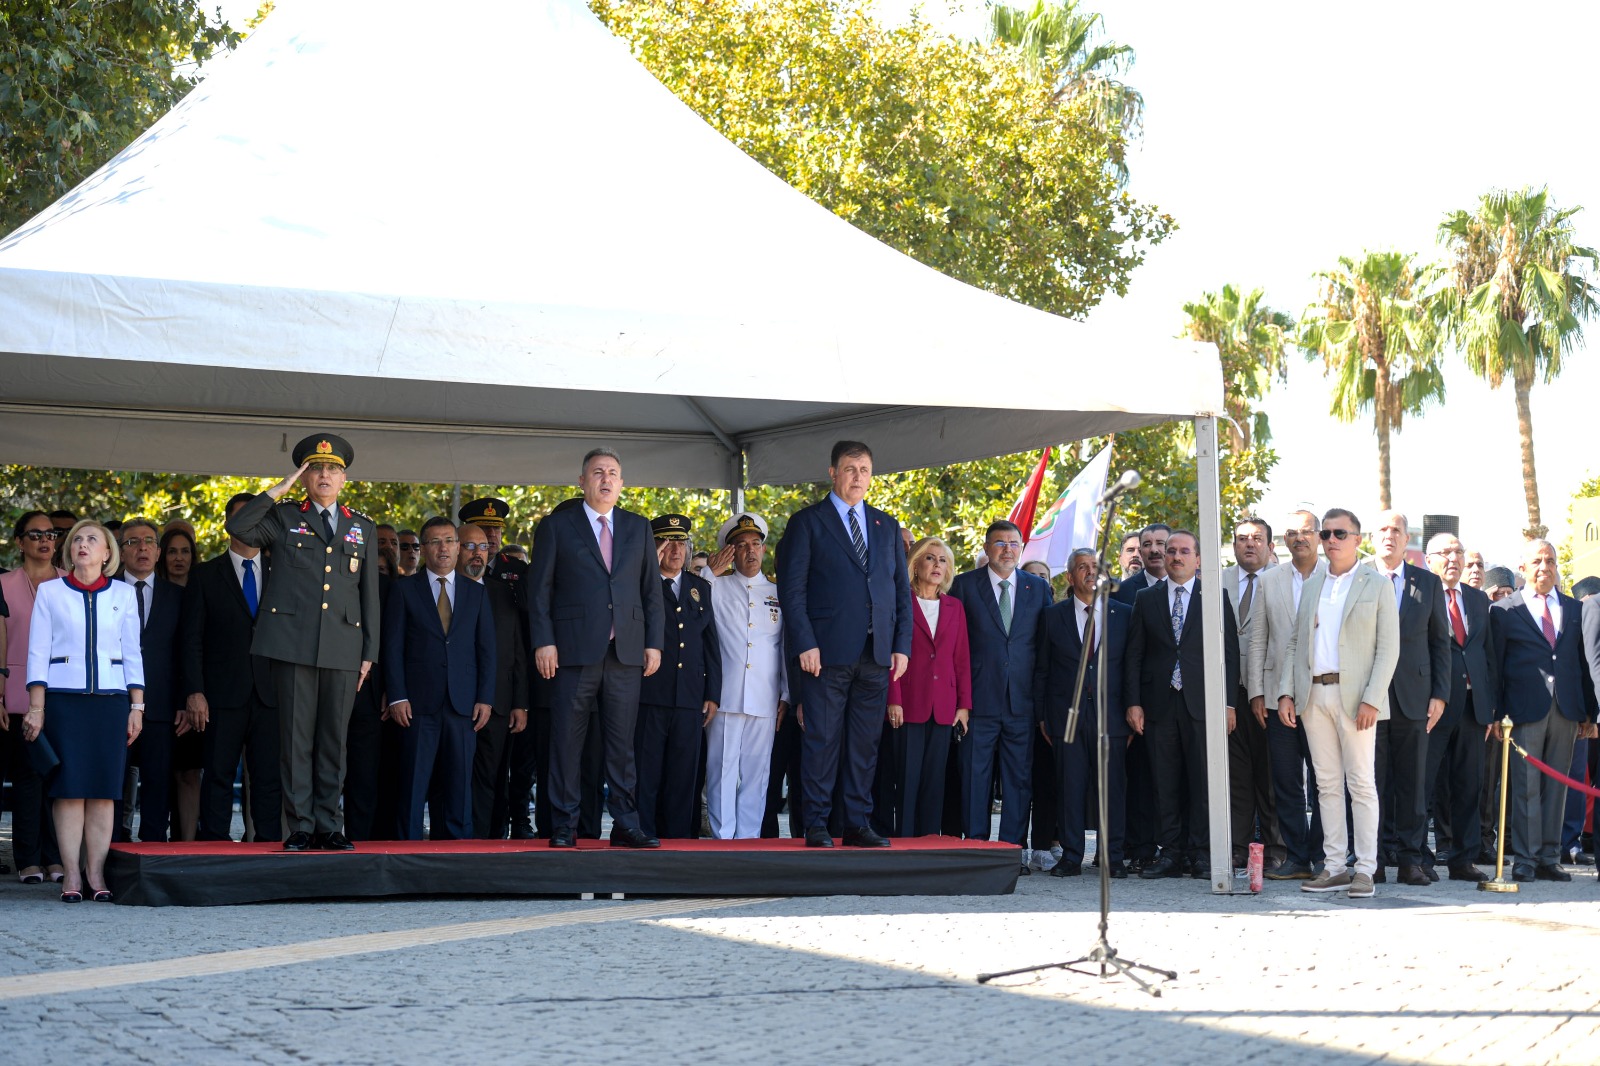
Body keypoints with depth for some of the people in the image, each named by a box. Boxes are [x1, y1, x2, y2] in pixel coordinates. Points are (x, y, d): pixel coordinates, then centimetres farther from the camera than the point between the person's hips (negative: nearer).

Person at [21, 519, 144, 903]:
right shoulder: (50, 592, 7)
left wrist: (137, 706, 5)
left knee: (104, 788, -3)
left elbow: (132, 654, 11)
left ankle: (96, 873, -1)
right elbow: (38, 652, 4)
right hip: (63, 698, -1)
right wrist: (36, 707, -3)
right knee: (69, 786, -6)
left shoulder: (123, 594, 11)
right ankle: (71, 875, -5)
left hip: (110, 698, 1)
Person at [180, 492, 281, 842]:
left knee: (269, 779, 0)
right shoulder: (206, 576, 7)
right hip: (223, 694, -2)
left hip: (271, 692, 2)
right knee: (218, 777, -1)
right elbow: (191, 639, 2)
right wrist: (194, 692, -8)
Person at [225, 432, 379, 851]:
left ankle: (328, 826, 9)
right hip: (293, 643, -2)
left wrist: (369, 652, 9)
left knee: (333, 738, 3)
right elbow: (236, 527, -9)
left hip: (343, 647, 2)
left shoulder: (362, 527, 17)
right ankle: (300, 828, 2)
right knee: (296, 737, -2)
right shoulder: (283, 518, 10)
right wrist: (279, 490, -5)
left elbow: (369, 593, 15)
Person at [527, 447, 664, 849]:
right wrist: (543, 642, -7)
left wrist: (654, 643, 5)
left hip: (626, 652, 3)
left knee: (622, 742, 4)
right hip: (573, 650, -2)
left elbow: (652, 589, 13)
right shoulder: (557, 526, 6)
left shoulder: (639, 528, 14)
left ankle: (625, 825, 7)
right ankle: (564, 827, 4)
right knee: (567, 741, -1)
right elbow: (539, 589, 2)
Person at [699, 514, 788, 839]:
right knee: (722, 769, -4)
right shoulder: (717, 587, 10)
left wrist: (787, 696, 10)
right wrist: (709, 572, -3)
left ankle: (748, 839, 6)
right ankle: (722, 838, -1)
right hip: (724, 698, -2)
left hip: (764, 701, 2)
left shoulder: (779, 593, 15)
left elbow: (788, 648, 16)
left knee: (756, 772, 2)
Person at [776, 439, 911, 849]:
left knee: (865, 743, 5)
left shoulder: (887, 526, 17)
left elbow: (902, 589, 16)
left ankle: (857, 823, 10)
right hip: (827, 651, -4)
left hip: (877, 654, 4)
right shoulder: (808, 522, 3)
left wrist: (902, 645, 6)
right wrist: (804, 643, -11)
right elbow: (792, 588, -2)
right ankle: (816, 826, 0)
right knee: (822, 740, -3)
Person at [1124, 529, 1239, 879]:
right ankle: (1170, 853, 6)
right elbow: (1133, 655, 10)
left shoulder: (1216, 597, 7)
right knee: (1164, 782, 2)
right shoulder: (1146, 599, 12)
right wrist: (1133, 702, 1)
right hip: (1159, 704, 2)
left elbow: (1229, 653, 4)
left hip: (1201, 702, -2)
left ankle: (1201, 854, 1)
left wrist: (1229, 703, -3)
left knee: (1203, 781, -3)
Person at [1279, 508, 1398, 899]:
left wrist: (1371, 700, -14)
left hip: (1355, 697, -5)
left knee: (1361, 784, -3)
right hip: (1313, 696, 5)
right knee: (1327, 785, 6)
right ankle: (1334, 867, 10)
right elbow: (1294, 643, 16)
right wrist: (1286, 692, 4)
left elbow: (1389, 647, -4)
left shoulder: (1377, 585, 2)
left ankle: (1365, 869, -1)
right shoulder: (1311, 586, 16)